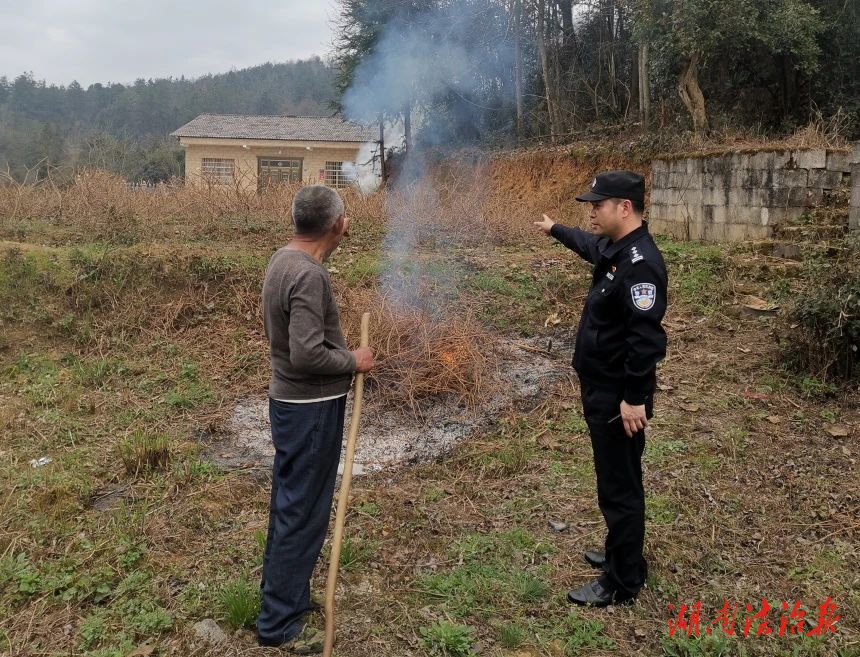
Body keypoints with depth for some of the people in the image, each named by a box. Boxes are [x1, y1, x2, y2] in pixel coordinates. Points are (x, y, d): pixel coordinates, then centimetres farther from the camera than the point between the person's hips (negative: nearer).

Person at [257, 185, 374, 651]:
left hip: (291, 402, 10)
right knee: (302, 512, 2)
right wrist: (353, 362, -14)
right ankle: (279, 623, 15)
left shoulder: (283, 259, 6)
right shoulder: (308, 274, -24)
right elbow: (307, 354, -28)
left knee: (289, 504, 21)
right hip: (311, 409, -10)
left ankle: (282, 592, 37)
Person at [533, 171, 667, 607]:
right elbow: (588, 244, 34)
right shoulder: (612, 248, 8)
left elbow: (646, 337, -29)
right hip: (603, 390, 10)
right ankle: (623, 555, 39)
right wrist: (556, 230, 49)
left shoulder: (640, 263, -24)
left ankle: (622, 583, 15)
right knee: (616, 480, 22)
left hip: (620, 396, -10)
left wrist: (635, 398, -28)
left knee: (619, 487, 1)